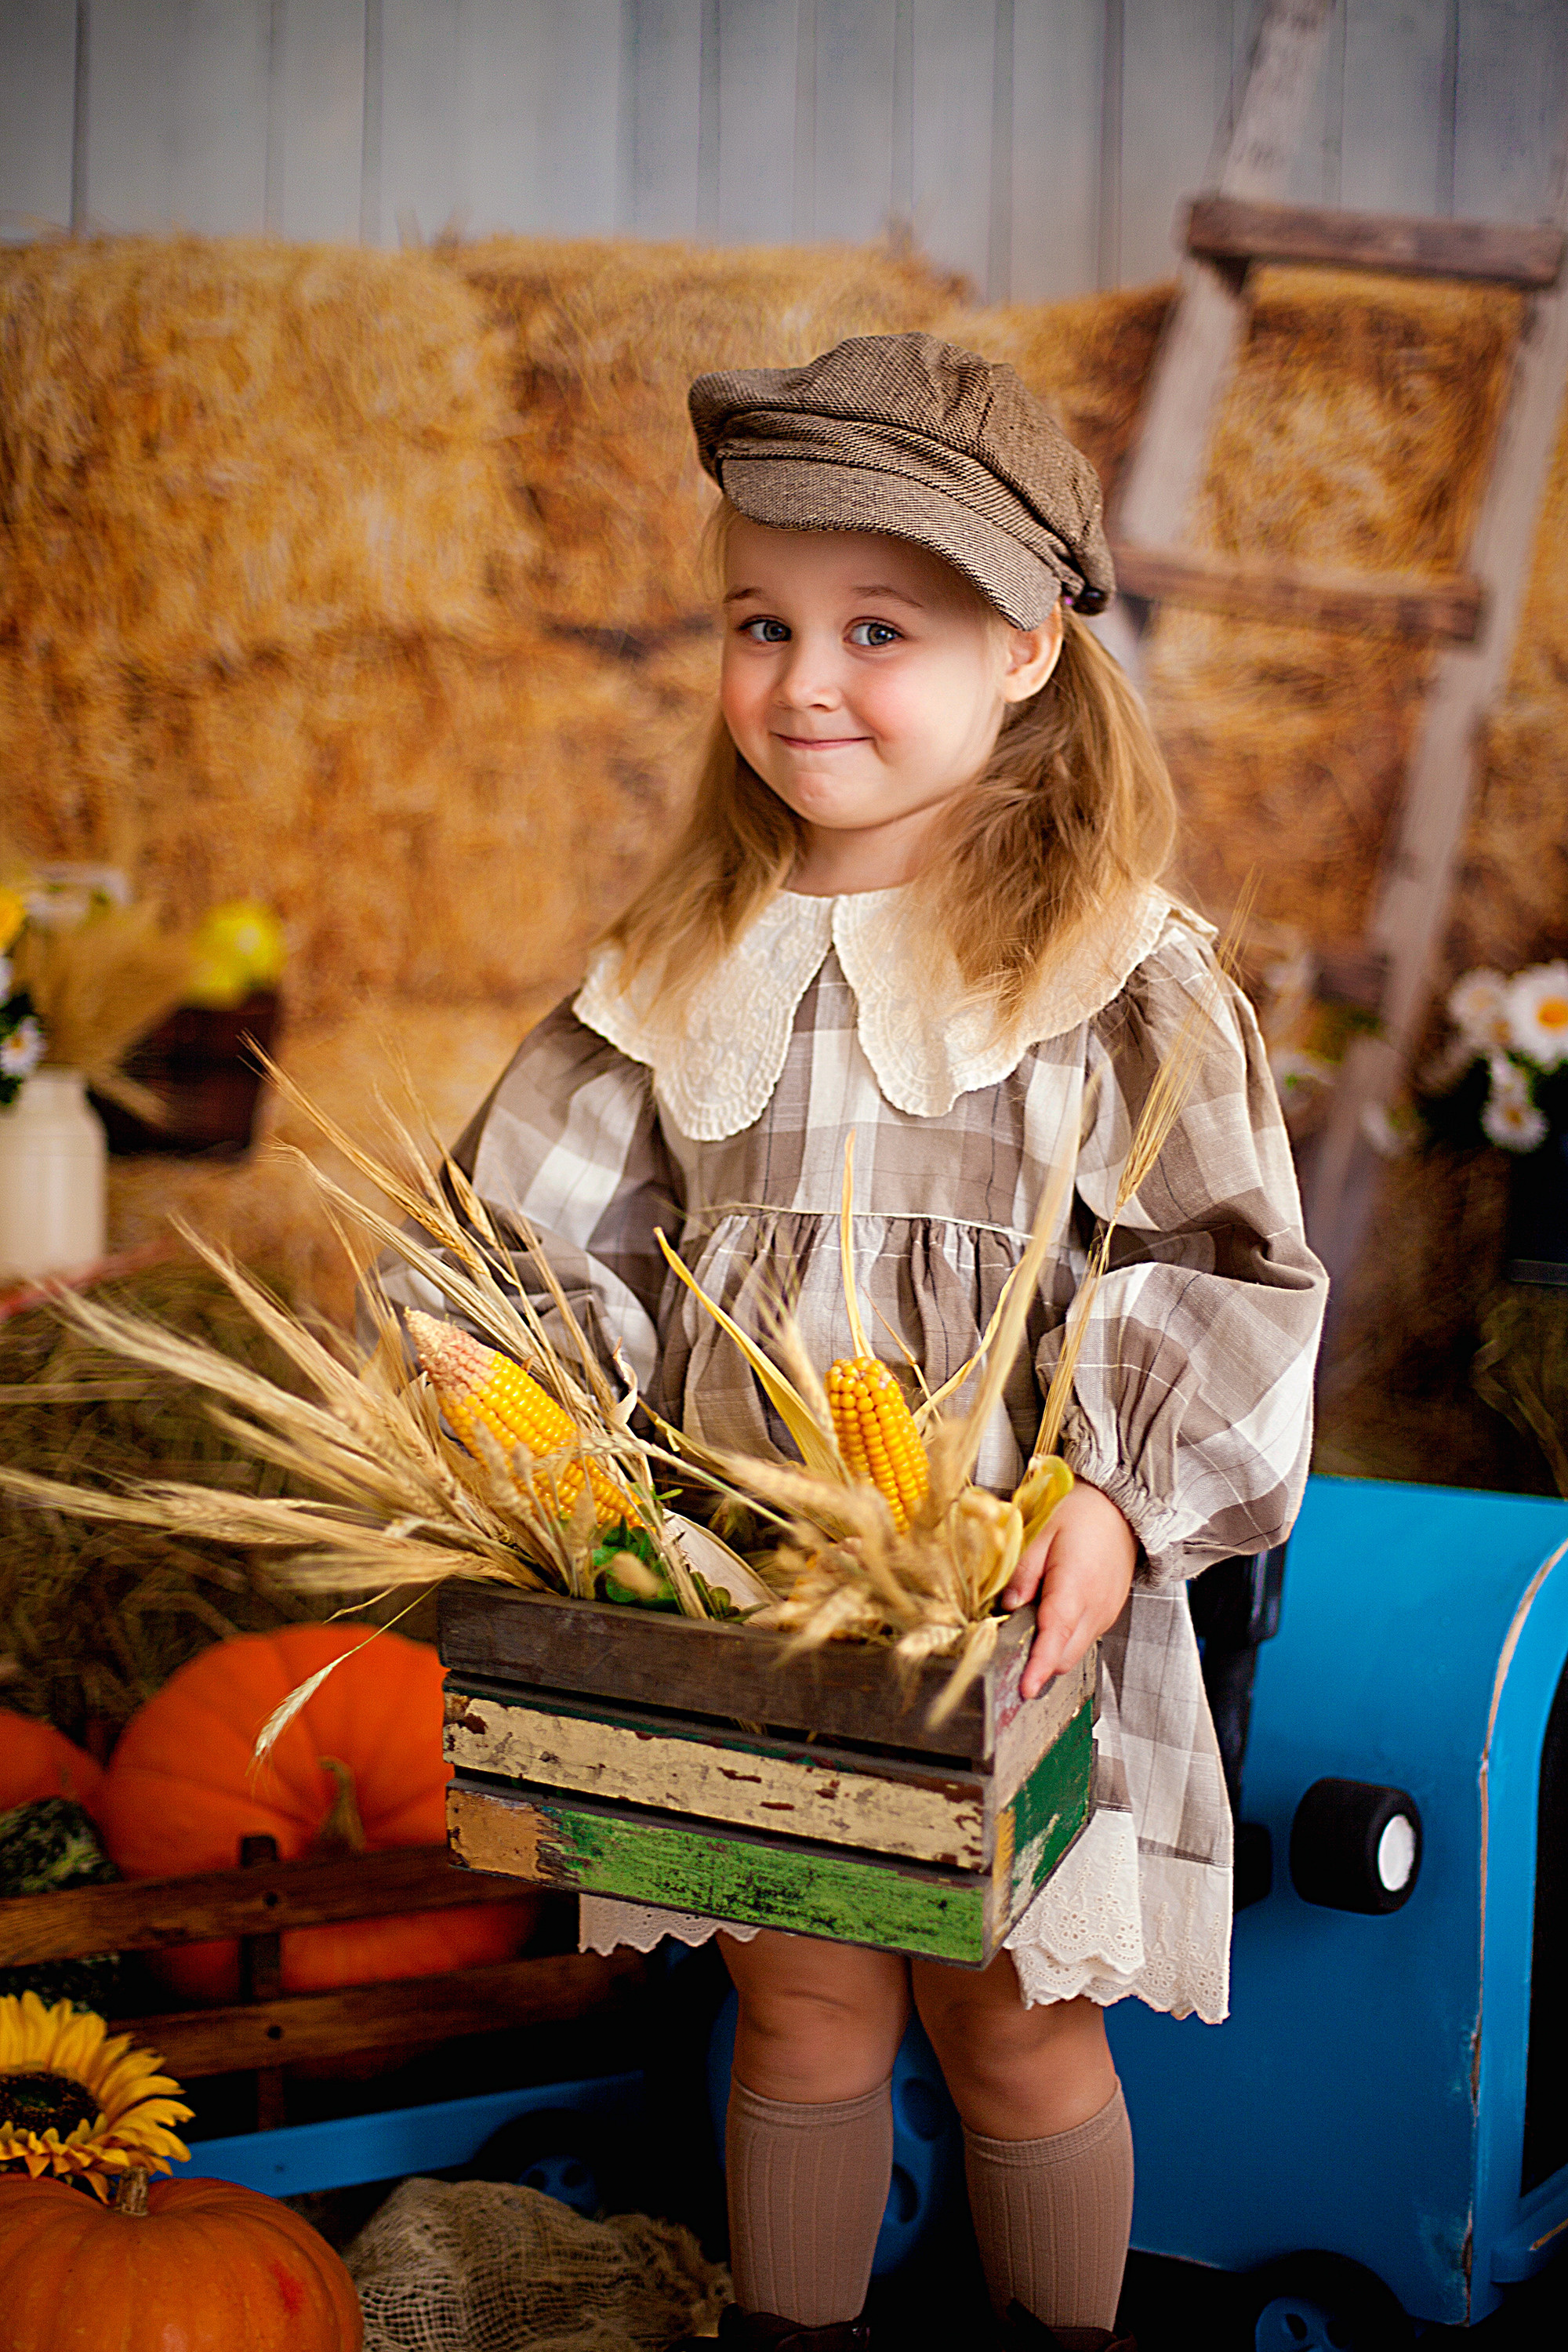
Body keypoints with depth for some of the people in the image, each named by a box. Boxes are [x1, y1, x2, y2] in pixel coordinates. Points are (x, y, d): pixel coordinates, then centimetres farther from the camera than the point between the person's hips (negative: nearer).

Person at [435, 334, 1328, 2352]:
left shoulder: (1121, 968, -9)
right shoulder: (687, 962, 3)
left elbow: (1234, 1276, -10)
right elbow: (545, 1228, 5)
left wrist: (1124, 1498, -22)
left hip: (1007, 1600, -3)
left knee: (1014, 2020, 13)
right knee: (800, 2004, 17)